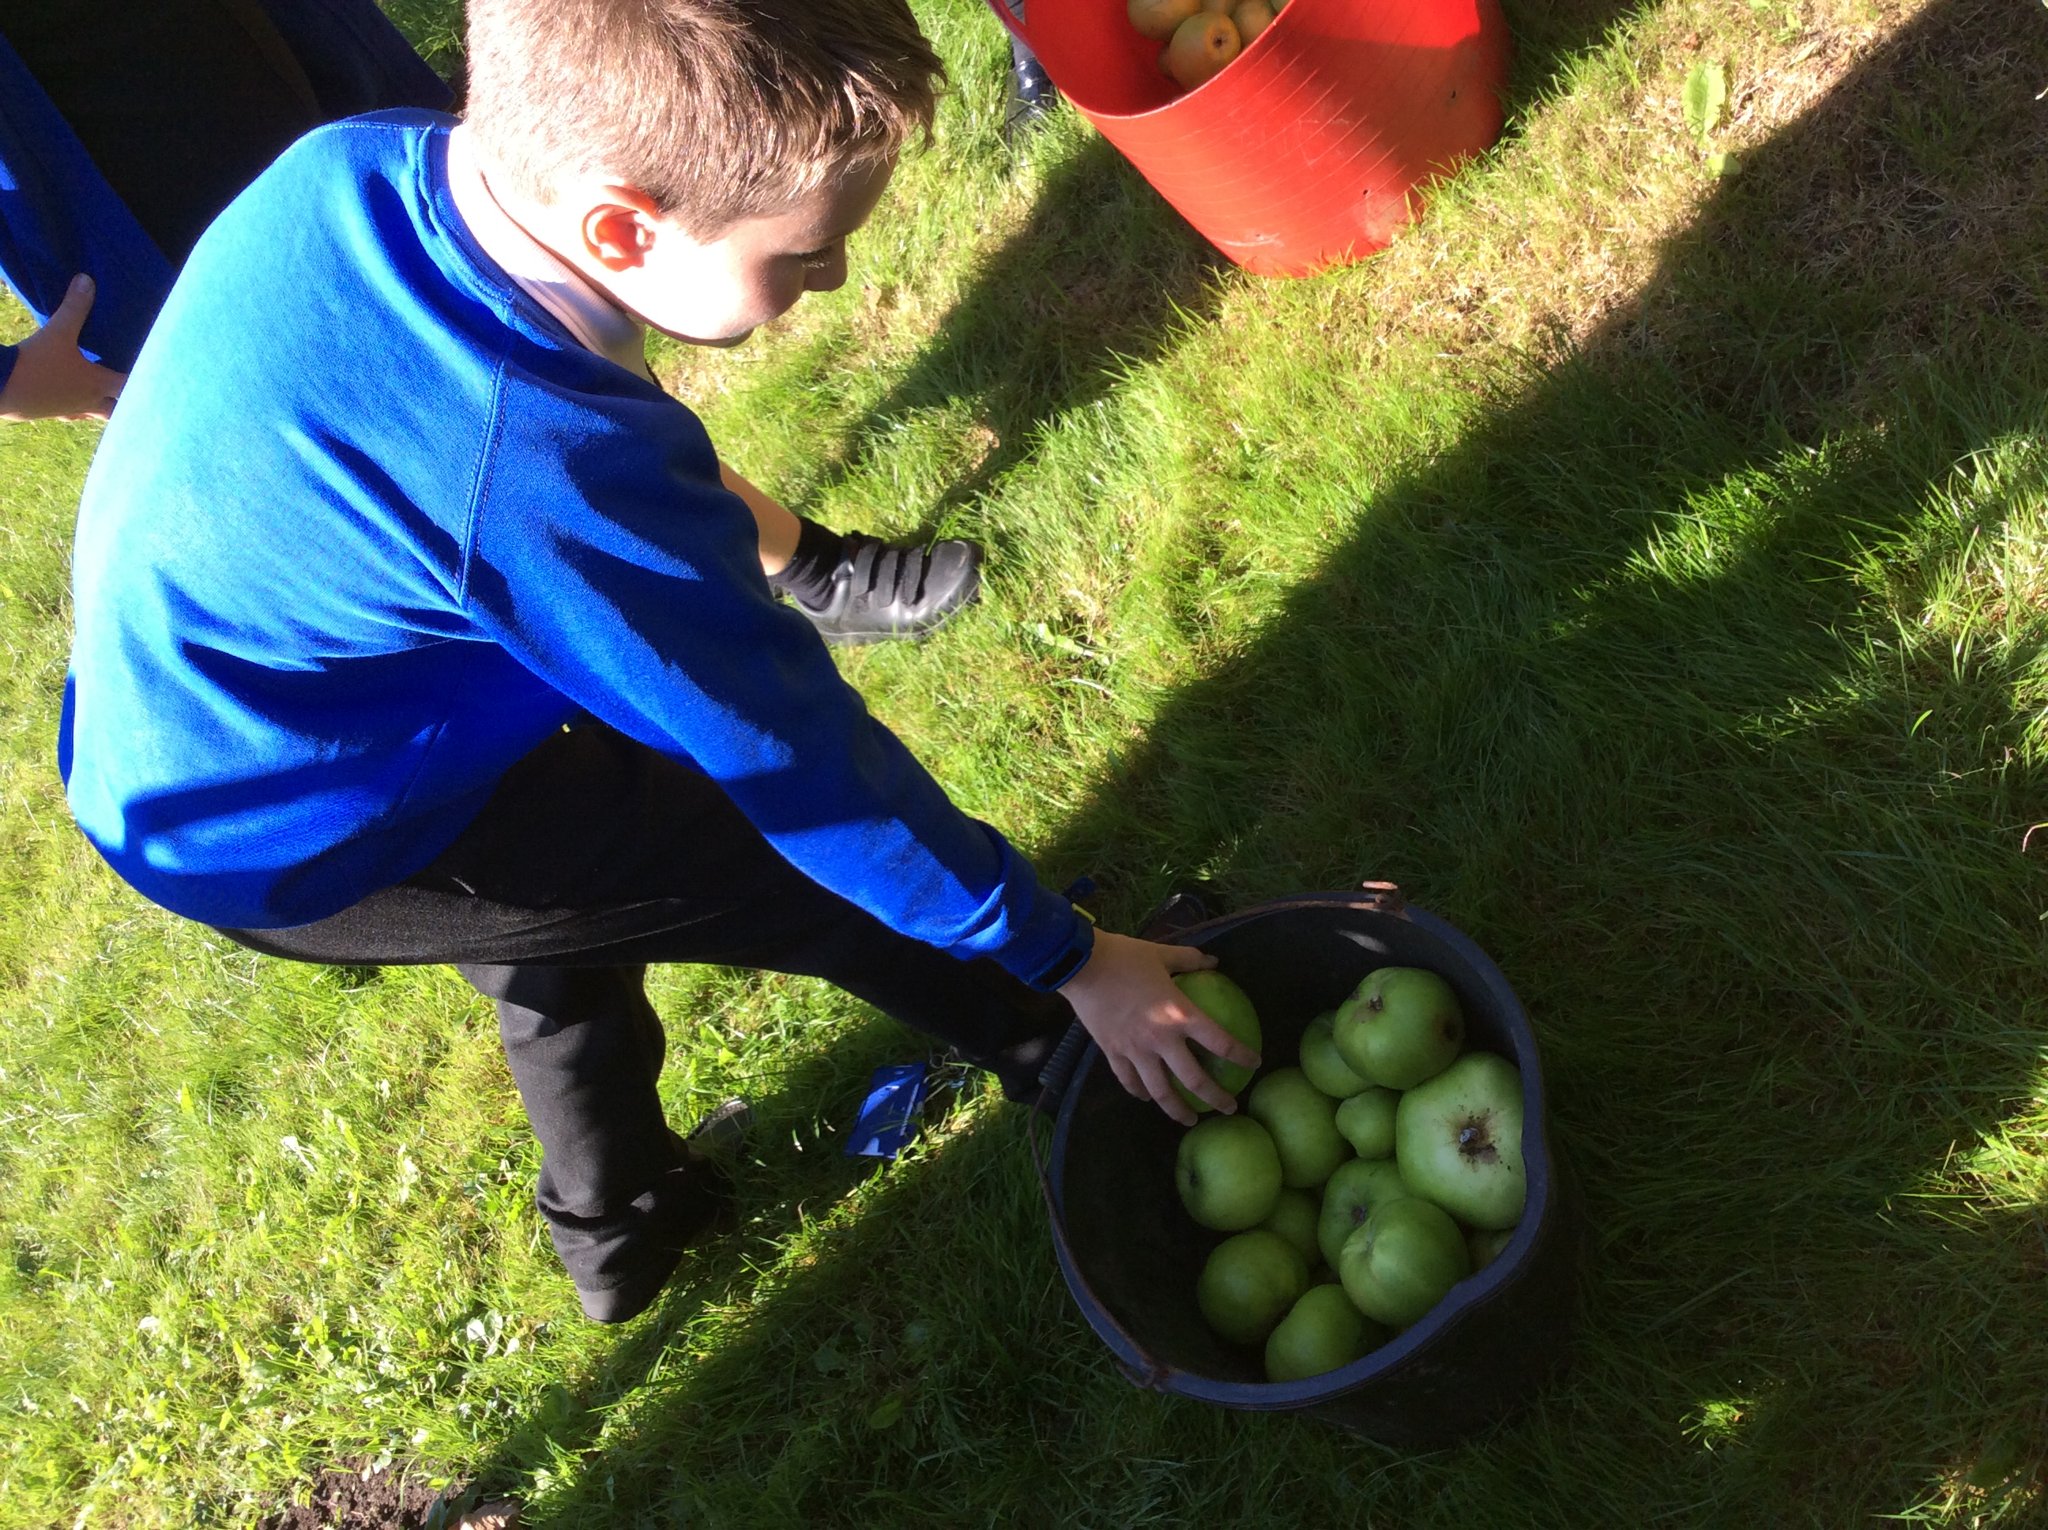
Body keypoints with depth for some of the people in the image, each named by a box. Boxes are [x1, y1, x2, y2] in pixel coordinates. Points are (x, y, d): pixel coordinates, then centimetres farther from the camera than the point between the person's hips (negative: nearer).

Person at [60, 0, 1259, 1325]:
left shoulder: (355, 163, -15)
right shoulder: (557, 482, -37)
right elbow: (809, 767, -27)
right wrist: (1066, 958, -15)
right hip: (302, 847, -8)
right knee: (809, 851, -6)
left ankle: (617, 1223, 52)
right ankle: (1059, 1053, 21)